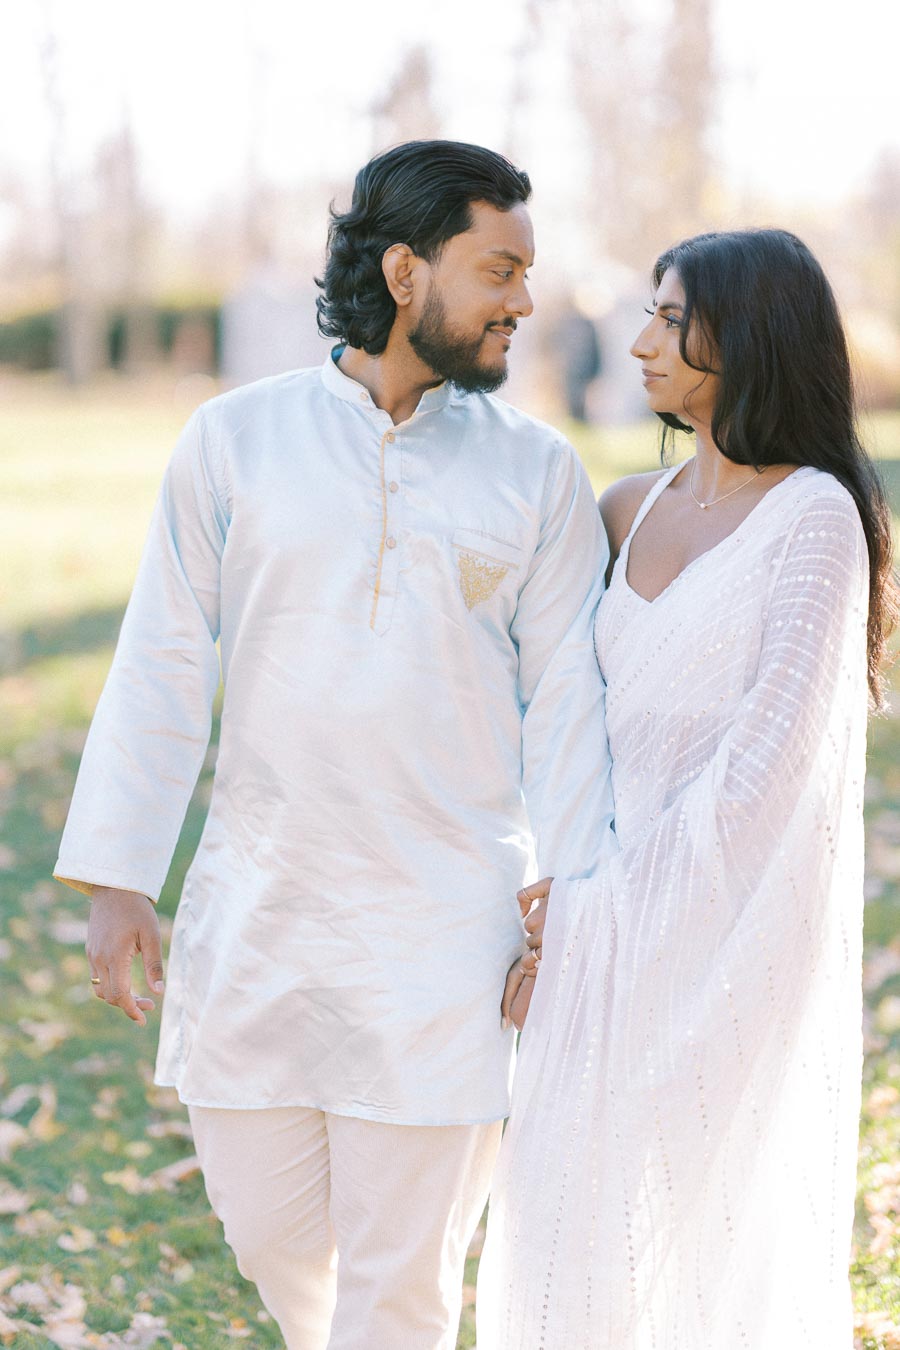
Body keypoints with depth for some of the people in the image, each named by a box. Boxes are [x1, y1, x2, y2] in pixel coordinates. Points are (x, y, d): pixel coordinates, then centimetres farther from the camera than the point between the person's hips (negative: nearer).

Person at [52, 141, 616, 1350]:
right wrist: (116, 880, -2)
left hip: (443, 928, -1)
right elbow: (163, 668, 1)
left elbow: (567, 702, -1)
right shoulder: (235, 441, 0)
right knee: (271, 1232, 13)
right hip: (256, 919, 1)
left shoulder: (536, 471, 0)